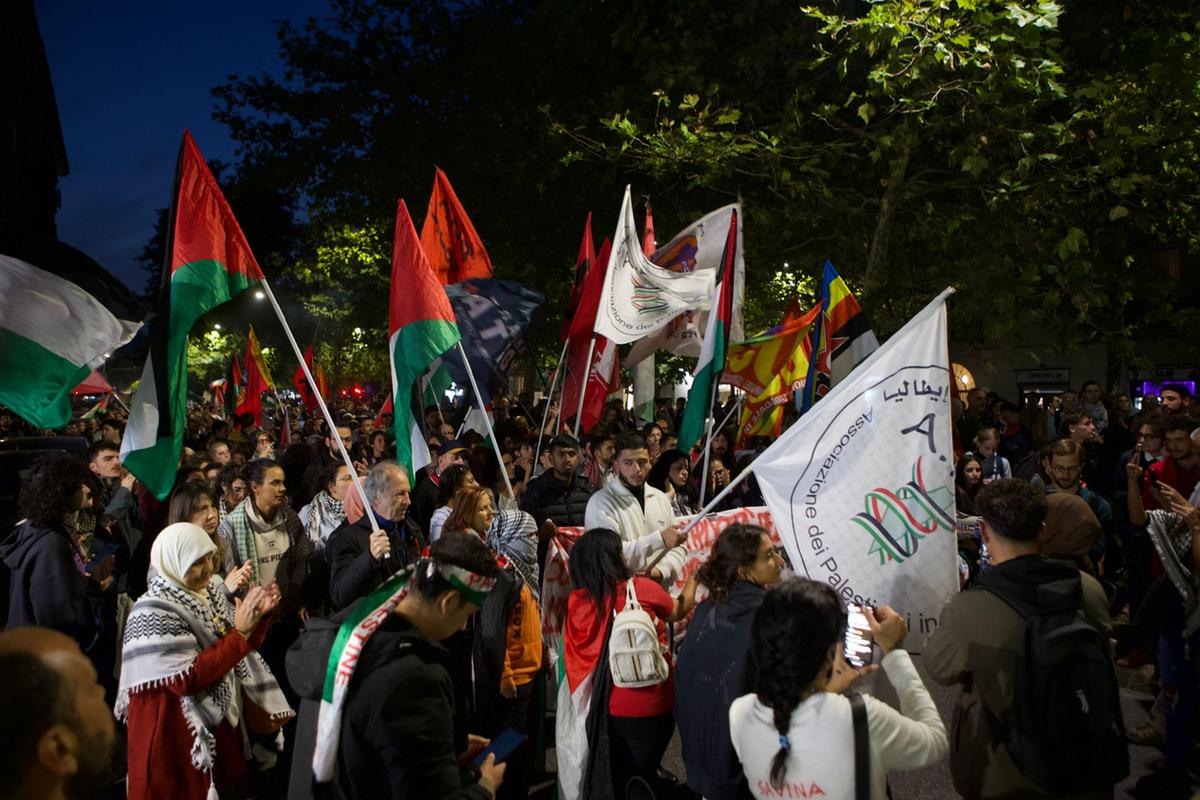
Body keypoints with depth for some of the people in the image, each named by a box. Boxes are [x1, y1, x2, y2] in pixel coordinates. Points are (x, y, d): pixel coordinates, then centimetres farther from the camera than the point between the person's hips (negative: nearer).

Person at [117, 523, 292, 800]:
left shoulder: (208, 590, 2)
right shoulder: (153, 614, -19)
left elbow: (237, 649, 11)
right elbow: (186, 679, -25)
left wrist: (259, 615, -7)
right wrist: (240, 632, -26)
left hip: (221, 721, 7)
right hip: (176, 733, -7)